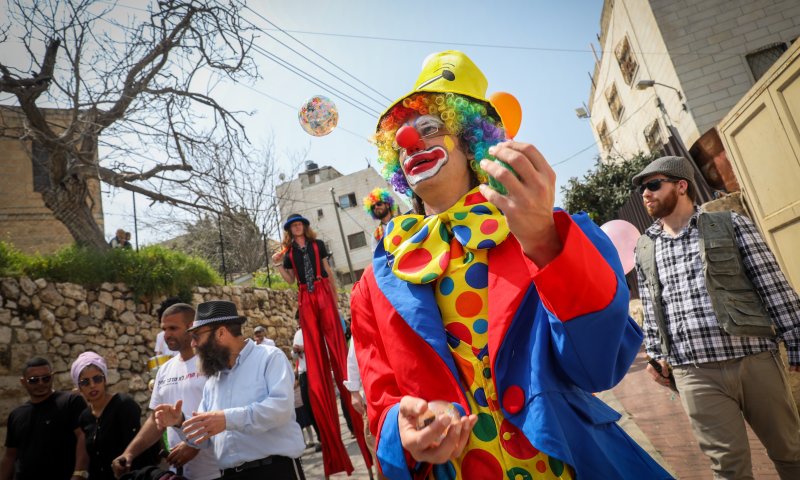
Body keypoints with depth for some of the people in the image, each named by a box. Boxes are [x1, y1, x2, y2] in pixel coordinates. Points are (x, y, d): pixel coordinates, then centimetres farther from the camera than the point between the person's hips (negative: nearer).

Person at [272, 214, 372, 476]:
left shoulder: (317, 244, 10)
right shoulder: (289, 252, 14)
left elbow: (328, 270, 10)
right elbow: (291, 280, 12)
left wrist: (335, 295, 6)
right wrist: (278, 265, -1)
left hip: (323, 292, -2)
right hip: (305, 298, 2)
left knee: (336, 340, -9)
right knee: (314, 348, -1)